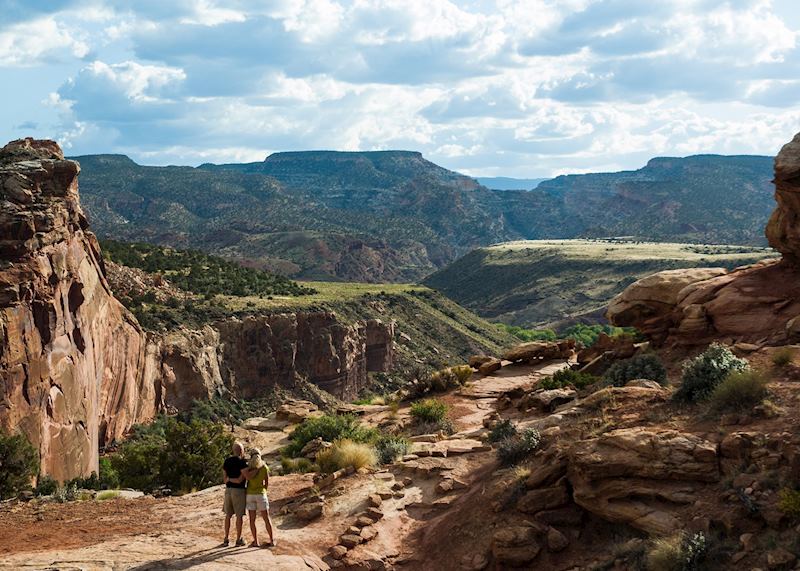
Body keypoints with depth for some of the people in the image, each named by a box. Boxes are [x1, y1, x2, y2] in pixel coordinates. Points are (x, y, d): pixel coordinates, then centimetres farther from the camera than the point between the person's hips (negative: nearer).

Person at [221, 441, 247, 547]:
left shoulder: (227, 461, 6)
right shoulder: (243, 462, -13)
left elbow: (224, 479, 6)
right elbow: (240, 480, -18)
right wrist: (231, 479, -6)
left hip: (228, 490, 5)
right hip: (239, 490, -5)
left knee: (228, 515, 13)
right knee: (240, 516, 4)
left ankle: (226, 539, 15)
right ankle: (239, 540, 9)